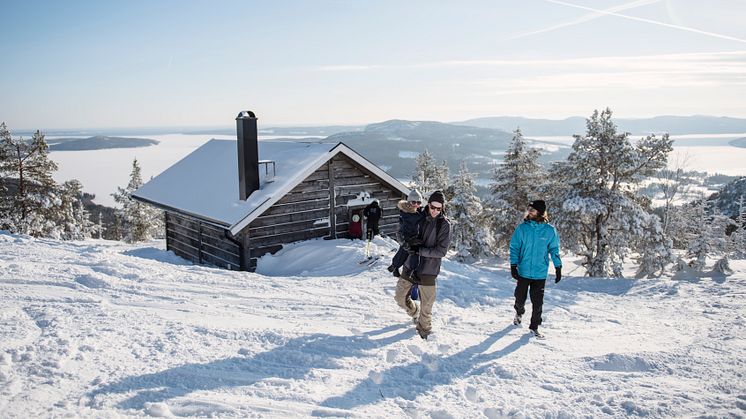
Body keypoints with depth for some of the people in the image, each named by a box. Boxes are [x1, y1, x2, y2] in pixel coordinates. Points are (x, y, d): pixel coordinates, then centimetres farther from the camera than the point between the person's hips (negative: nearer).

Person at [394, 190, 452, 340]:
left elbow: (441, 251, -13)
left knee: (426, 303, 5)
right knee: (399, 296, 12)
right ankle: (415, 312, 41)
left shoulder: (445, 225, -9)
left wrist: (419, 250, -19)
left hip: (428, 270, -4)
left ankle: (424, 329, 30)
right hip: (410, 264, 4)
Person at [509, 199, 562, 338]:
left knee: (538, 302, 1)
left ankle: (534, 326, 18)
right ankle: (519, 313, 43)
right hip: (523, 271, 0)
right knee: (520, 298, 11)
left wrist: (558, 268, 2)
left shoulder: (550, 230, -3)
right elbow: (514, 247, -1)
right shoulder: (522, 228, -4)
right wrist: (513, 265, -8)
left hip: (540, 273, 0)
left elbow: (554, 249, 6)